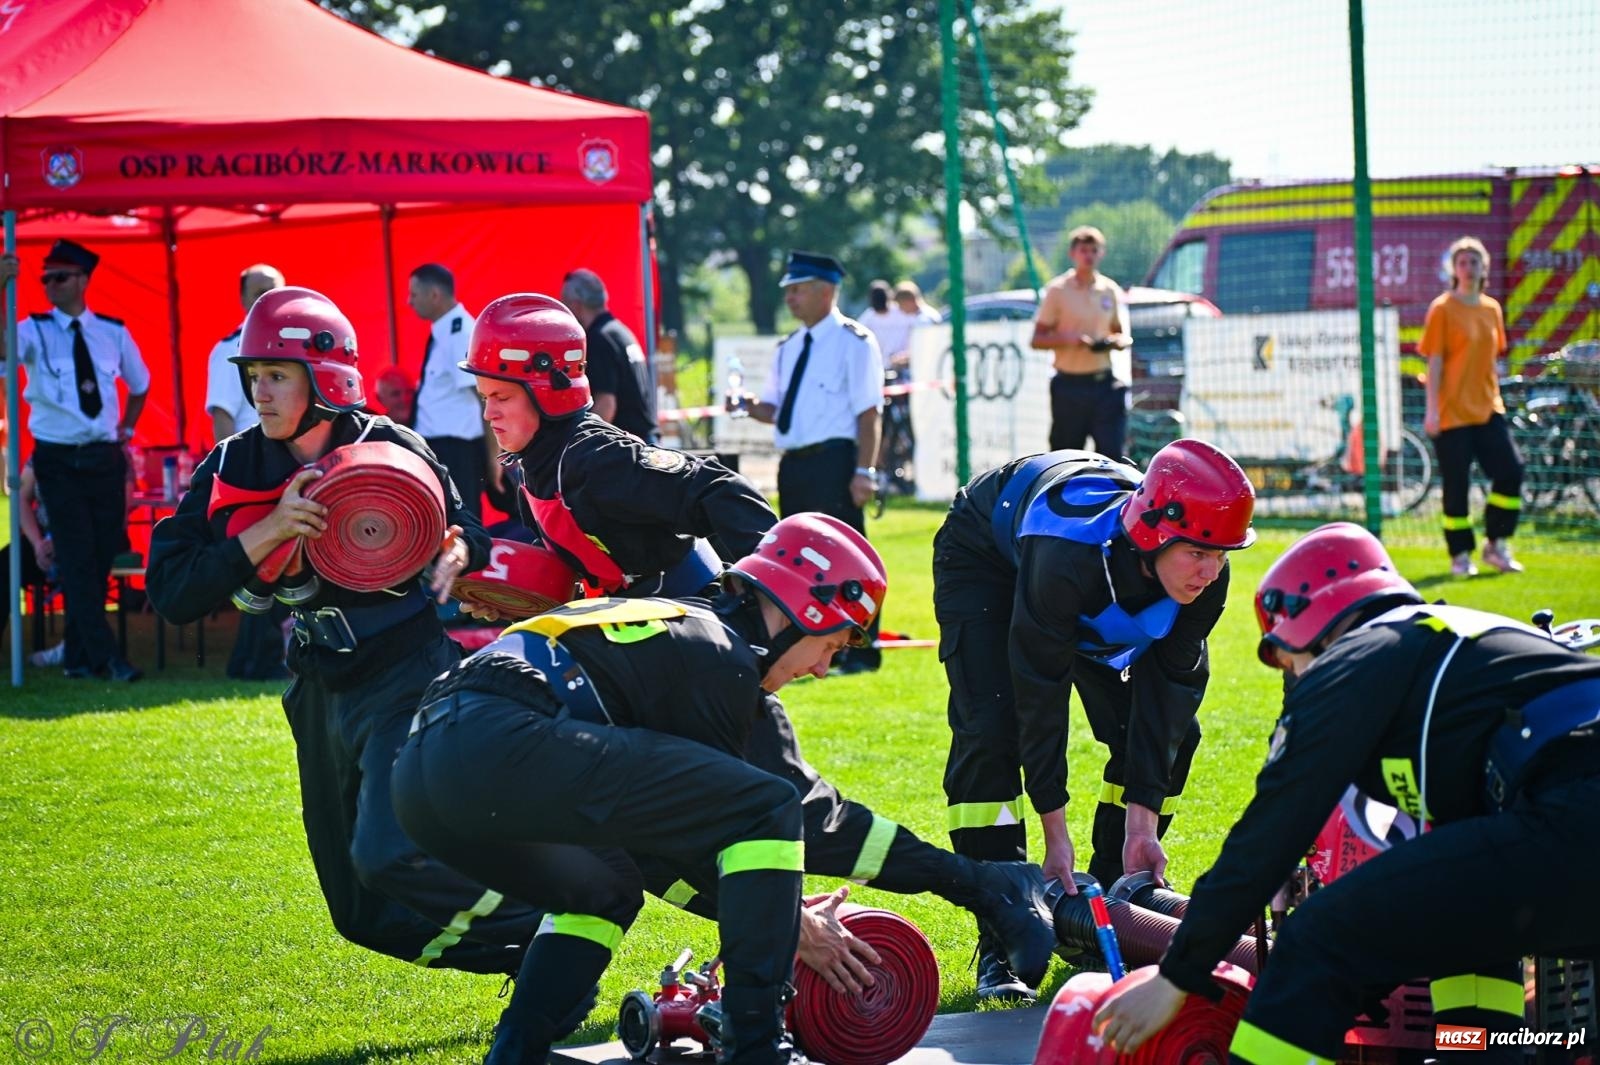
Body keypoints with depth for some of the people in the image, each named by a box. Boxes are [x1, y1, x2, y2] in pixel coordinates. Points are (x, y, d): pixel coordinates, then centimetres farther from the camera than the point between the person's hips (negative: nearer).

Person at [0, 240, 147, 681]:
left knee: (102, 555, 6)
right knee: (77, 558, -8)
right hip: (58, 459, -3)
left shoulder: (113, 332, 5)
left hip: (105, 458, 3)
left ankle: (80, 656, 16)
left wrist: (125, 431, 11)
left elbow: (140, 385, 23)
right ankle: (105, 658, -9)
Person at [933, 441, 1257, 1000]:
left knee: (1171, 732, -5)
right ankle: (999, 941, -16)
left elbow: (1167, 686, -23)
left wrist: (1142, 824, -26)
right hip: (985, 553, -5)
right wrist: (1055, 836, -32)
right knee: (990, 731, -22)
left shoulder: (1205, 578, -30)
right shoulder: (1068, 555, -45)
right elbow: (1041, 692, -36)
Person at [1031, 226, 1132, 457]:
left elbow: (1124, 337, 16)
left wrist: (1117, 341, -8)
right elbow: (1037, 340, -1)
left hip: (1104, 385, 2)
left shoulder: (1111, 291, 10)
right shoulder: (1058, 290, 0)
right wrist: (1067, 338, -18)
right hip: (1069, 384, -2)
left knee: (1112, 450, -8)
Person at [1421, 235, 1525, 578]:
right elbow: (1434, 362, -8)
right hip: (1453, 411, -5)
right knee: (1456, 484, -2)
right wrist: (1432, 409, -12)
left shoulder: (1491, 309, 10)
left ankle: (1496, 546, 6)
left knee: (1511, 470, -8)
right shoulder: (1442, 309, -5)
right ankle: (1460, 556, 9)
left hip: (1487, 409, 5)